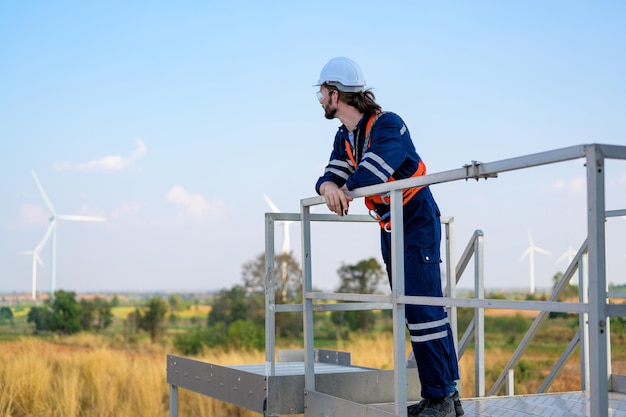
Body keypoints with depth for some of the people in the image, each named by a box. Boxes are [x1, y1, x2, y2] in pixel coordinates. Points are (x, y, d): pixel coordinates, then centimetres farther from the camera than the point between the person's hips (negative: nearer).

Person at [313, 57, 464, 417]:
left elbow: (375, 168, -36)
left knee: (424, 311, -12)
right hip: (389, 230, 9)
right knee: (413, 312, 10)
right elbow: (331, 176, -1)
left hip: (418, 225, -9)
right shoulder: (345, 138, 8)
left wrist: (345, 191, -26)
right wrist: (329, 187, -23)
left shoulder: (388, 125, -19)